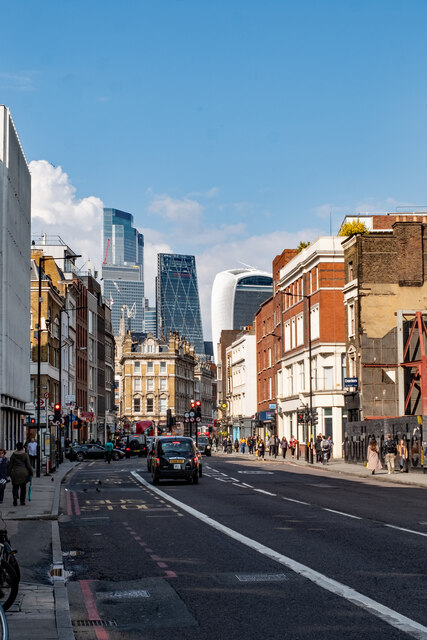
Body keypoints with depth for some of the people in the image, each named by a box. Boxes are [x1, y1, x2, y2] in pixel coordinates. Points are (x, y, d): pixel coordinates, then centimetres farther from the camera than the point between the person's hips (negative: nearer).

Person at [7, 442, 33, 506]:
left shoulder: (13, 455, 0)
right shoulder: (25, 455, -5)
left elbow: (10, 465, 2)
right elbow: (28, 465, -4)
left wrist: (8, 473, 9)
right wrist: (31, 472, 5)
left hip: (15, 472, 0)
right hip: (24, 473, 0)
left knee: (15, 487, 6)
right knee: (23, 487, 12)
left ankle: (15, 496, -21)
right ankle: (22, 501, 14)